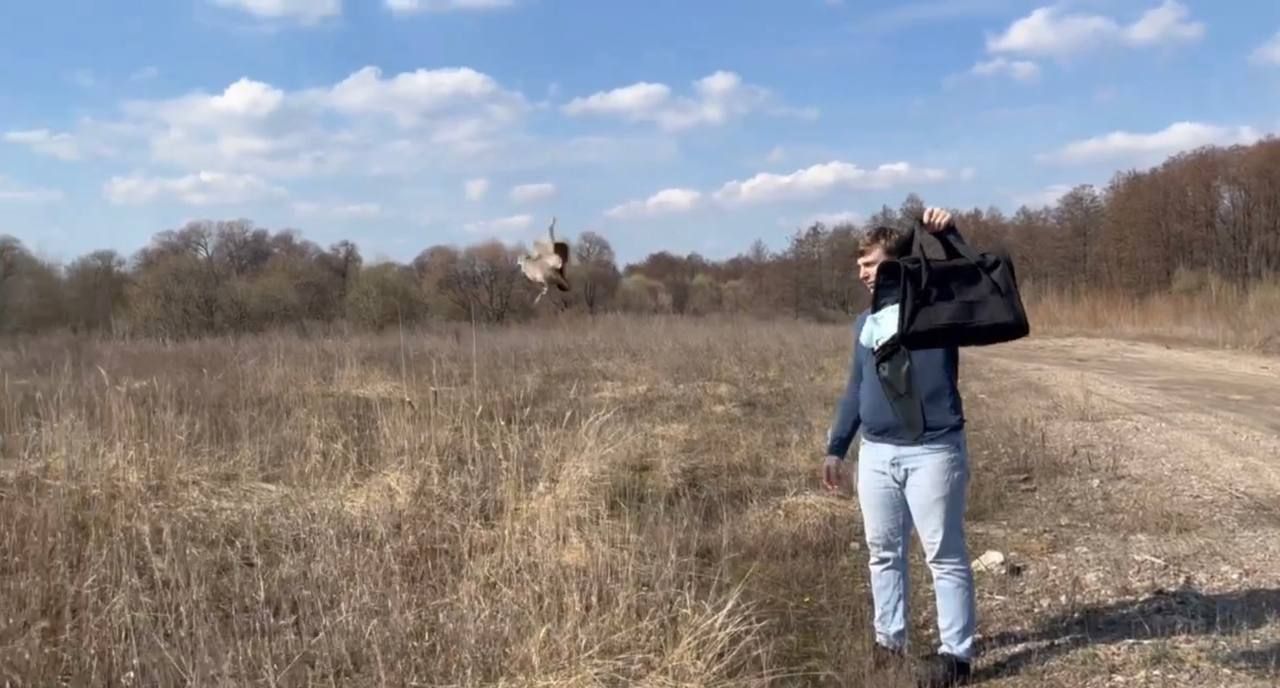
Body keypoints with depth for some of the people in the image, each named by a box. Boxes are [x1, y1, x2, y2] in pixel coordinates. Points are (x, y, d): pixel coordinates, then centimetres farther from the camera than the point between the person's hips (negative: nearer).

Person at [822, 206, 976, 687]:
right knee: (883, 552, 13)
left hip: (933, 451, -6)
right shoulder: (864, 322, 13)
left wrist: (948, 234, -29)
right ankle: (889, 641, 26)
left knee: (945, 554, 1)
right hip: (876, 454, 6)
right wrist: (836, 447, 17)